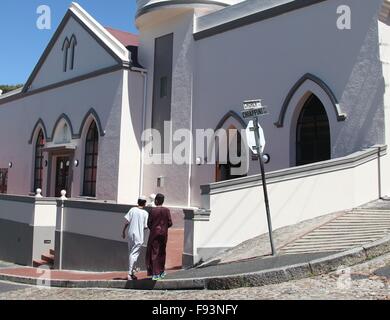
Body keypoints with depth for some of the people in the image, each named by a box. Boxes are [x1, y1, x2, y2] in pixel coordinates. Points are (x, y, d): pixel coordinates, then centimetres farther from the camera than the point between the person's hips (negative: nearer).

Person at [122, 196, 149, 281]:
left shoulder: (132, 210, 0)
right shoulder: (145, 213, -8)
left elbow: (127, 222, -2)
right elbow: (146, 226, -7)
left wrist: (123, 231, 9)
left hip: (131, 234, 4)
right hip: (139, 236, -4)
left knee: (131, 254, 15)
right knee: (134, 254, -2)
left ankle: (132, 272, 24)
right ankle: (130, 274, -6)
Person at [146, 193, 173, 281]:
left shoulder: (153, 210, -10)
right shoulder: (166, 210, -4)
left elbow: (149, 223, -6)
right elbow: (170, 223, -4)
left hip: (154, 233, -3)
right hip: (164, 233, 3)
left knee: (154, 253, 2)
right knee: (162, 253, 17)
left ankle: (155, 274, -3)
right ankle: (161, 271, 27)